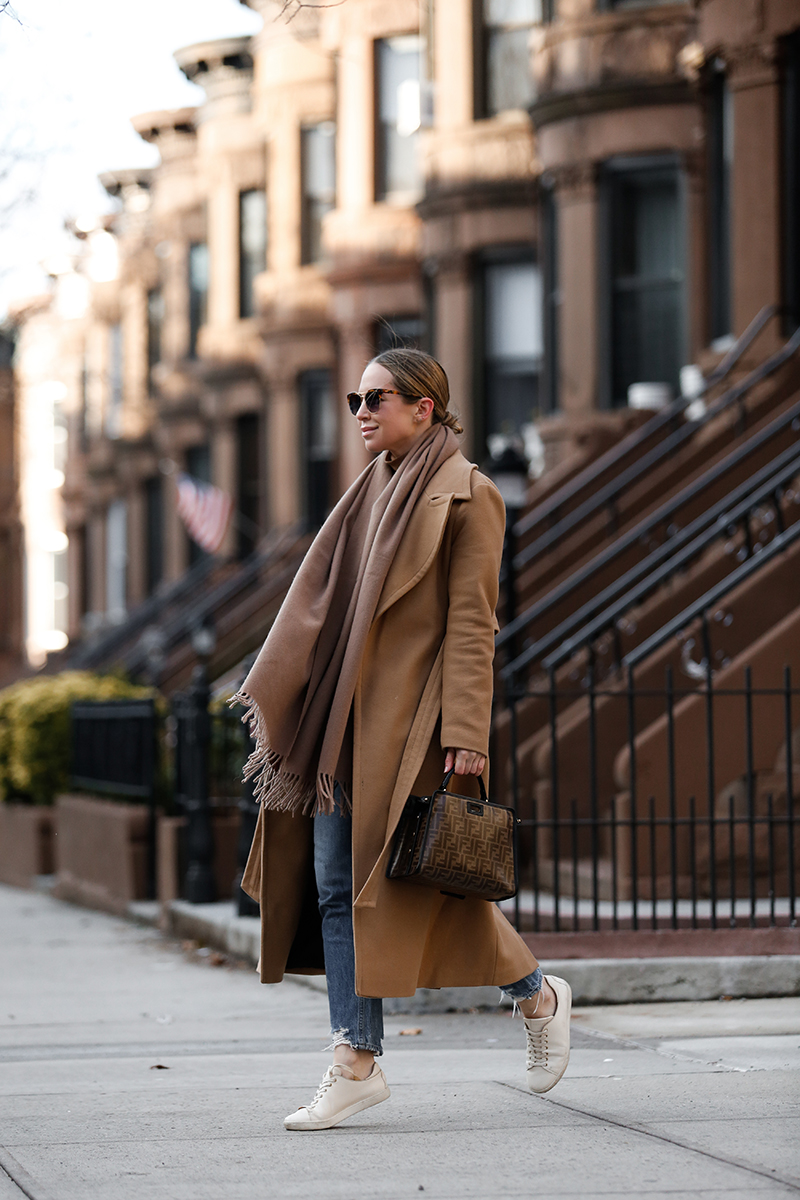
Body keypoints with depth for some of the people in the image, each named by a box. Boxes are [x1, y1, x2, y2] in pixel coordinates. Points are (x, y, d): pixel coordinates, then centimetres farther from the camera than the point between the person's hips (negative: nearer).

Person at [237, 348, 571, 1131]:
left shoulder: (466, 496, -7)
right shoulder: (373, 492, 15)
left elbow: (472, 623, -11)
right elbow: (321, 598, 16)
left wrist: (463, 738, -17)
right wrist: (272, 700, 11)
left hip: (415, 715, -7)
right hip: (351, 715, 7)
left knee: (432, 883, -3)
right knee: (336, 883, 1)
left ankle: (538, 997, 20)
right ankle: (357, 1062, 3)